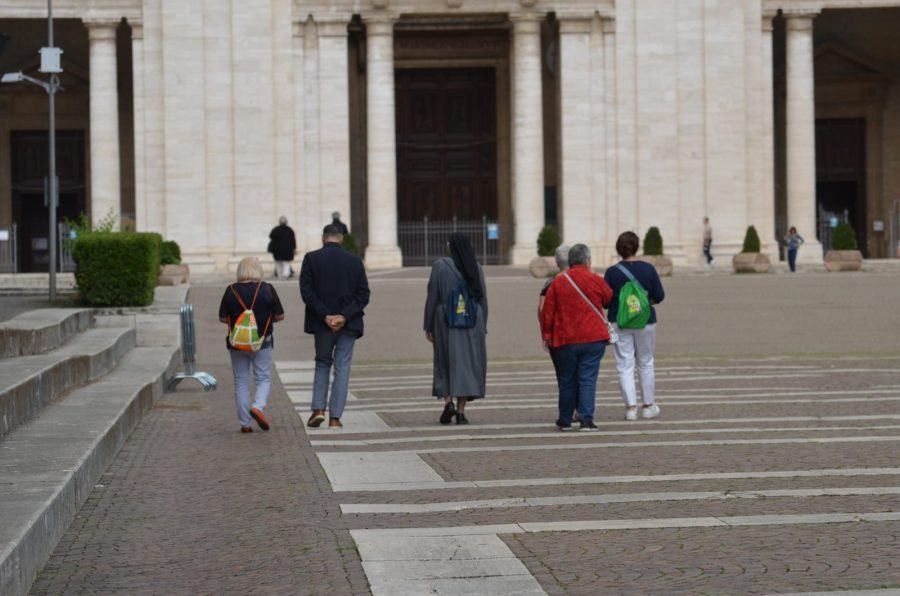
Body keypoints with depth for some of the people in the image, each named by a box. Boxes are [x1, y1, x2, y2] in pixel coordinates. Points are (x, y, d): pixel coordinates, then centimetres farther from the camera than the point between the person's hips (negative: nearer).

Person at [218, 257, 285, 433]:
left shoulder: (231, 291, -4)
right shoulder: (267, 289, -6)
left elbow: (222, 318, 1)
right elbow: (280, 316, 0)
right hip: (262, 343, -1)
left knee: (241, 381, 8)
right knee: (263, 379, 8)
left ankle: (245, 423, 7)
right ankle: (258, 407, -19)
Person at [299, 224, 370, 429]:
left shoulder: (311, 259, -4)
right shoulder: (355, 261, 0)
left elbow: (306, 292, -10)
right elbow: (363, 295, -4)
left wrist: (325, 316, -11)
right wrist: (344, 316, -10)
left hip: (321, 323, 0)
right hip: (348, 324, 0)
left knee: (322, 363, 18)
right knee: (342, 368, 5)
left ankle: (318, 409, 5)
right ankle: (335, 417, 2)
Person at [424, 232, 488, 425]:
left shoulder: (440, 266, -6)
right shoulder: (476, 268, 2)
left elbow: (432, 298, -5)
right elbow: (483, 299, 3)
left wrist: (428, 327, 2)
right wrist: (482, 327, 11)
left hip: (446, 322, -2)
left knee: (446, 362, 12)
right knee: (467, 363, 6)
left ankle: (448, 401, -6)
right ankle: (461, 411, 2)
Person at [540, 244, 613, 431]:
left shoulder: (558, 282, -1)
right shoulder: (595, 280, -4)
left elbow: (547, 311, 1)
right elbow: (608, 297, 15)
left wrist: (546, 335, 12)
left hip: (565, 340, 1)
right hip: (593, 339, -1)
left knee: (567, 380, 12)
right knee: (588, 379, -1)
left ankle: (565, 420, 19)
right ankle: (586, 419, -11)